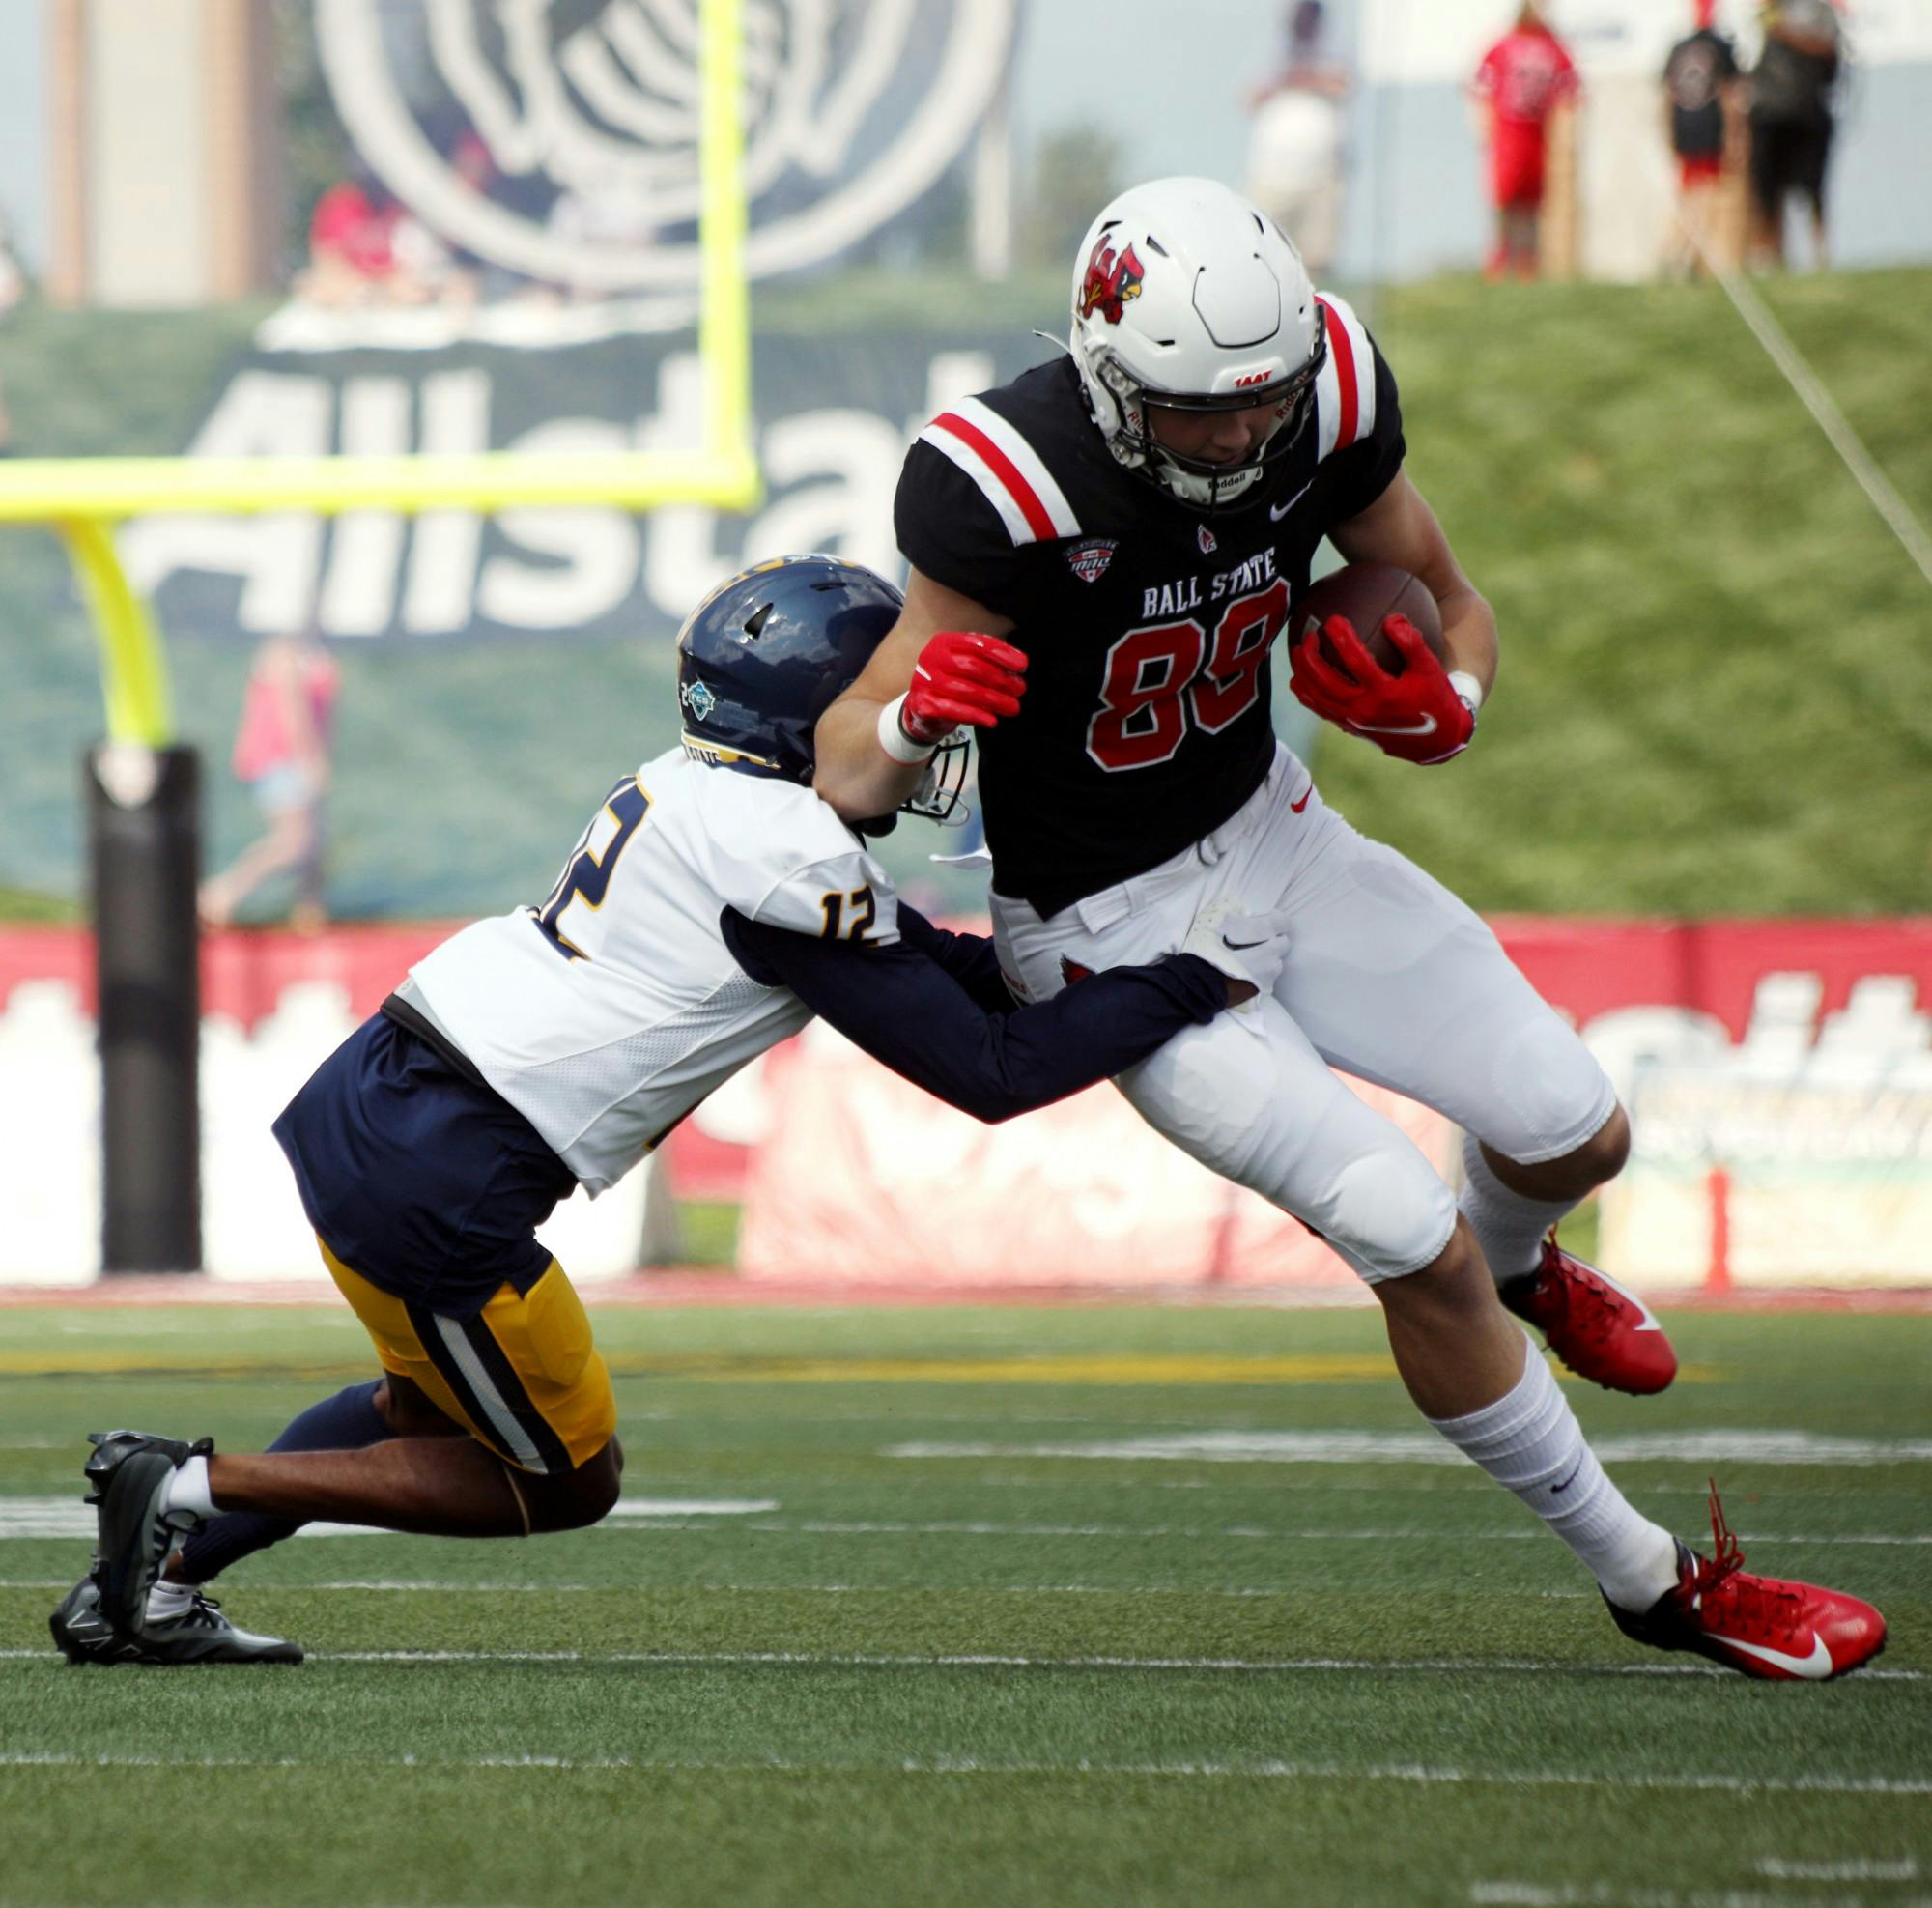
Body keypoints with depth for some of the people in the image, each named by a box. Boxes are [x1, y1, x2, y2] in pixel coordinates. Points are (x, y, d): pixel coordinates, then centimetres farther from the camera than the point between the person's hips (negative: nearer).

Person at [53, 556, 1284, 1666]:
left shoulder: (709, 792, 14)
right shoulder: (789, 857, -13)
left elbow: (938, 966, 24)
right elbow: (986, 1073, -9)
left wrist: (1095, 952, 19)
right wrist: (1194, 985, -2)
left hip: (357, 1100, 9)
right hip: (441, 1181, -9)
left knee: (434, 1406, 31)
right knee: (566, 1482, 10)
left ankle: (154, 1582, 23)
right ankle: (189, 1486, 1)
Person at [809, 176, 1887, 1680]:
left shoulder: (1324, 403, -15)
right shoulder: (1011, 492, -31)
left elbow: (1456, 604, 4)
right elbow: (848, 782, -26)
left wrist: (1441, 707, -19)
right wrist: (918, 716, -49)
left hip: (1270, 836, 6)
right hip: (1113, 929, -6)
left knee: (1573, 1133, 1)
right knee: (1409, 1241, -15)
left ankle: (1517, 1265, 41)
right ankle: (1651, 1583, 1)